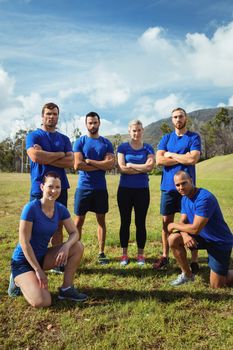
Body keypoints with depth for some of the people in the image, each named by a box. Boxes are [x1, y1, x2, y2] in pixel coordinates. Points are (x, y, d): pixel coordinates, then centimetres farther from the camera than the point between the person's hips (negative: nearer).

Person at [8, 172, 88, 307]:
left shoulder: (60, 209, -6)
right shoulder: (31, 208, -24)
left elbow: (74, 233, -4)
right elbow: (24, 242, -22)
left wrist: (66, 246, -27)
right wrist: (38, 270, -20)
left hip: (42, 256, 6)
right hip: (23, 261, -6)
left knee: (78, 247, -13)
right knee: (42, 302, -22)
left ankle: (66, 289, 1)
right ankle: (19, 281, 8)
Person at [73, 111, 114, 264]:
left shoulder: (106, 143, 6)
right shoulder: (80, 142, 1)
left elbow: (110, 164, -8)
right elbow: (78, 165, -13)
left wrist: (89, 161, -11)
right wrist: (101, 166, -10)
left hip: (100, 188, 2)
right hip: (83, 187, -1)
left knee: (101, 220, 9)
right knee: (79, 221, 5)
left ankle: (102, 253, 20)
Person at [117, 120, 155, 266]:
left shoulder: (148, 148, 5)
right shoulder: (123, 147, 2)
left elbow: (150, 166, -12)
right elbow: (122, 168, -11)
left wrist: (130, 165, -9)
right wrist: (142, 168, -11)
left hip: (142, 190, 0)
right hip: (125, 189, 0)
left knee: (141, 222, 6)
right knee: (125, 222, 7)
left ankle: (141, 254, 19)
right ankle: (124, 254, 18)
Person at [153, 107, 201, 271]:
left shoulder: (194, 137, 2)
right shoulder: (166, 138, 10)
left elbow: (193, 159, -15)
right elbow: (159, 160, -4)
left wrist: (171, 155, -5)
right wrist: (183, 158, -8)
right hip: (168, 186, 3)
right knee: (167, 221, 9)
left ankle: (194, 260, 13)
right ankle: (165, 256, 22)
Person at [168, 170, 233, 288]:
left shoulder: (204, 198, -29)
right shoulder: (185, 198, -1)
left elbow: (195, 229, -30)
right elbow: (183, 222, -1)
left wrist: (173, 225, -16)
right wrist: (185, 234, -24)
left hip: (219, 242, -7)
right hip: (203, 237, 7)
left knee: (216, 286, -4)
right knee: (173, 239, -13)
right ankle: (187, 274, 6)